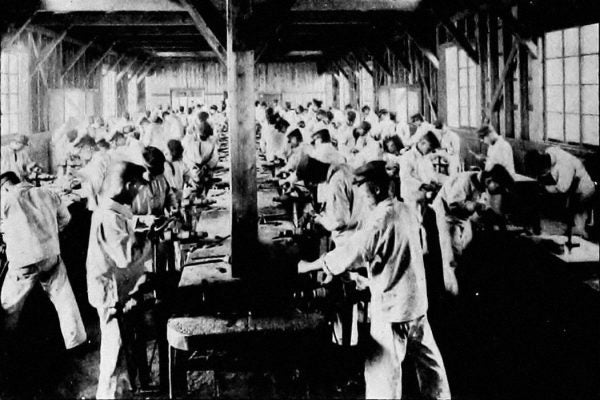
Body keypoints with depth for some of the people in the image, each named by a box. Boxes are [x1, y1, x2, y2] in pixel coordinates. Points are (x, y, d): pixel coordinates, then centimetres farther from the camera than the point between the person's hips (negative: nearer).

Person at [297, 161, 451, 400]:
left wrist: (308, 267, -7)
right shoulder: (405, 210, 5)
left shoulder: (380, 219, -20)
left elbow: (352, 252, -16)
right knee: (427, 356, 19)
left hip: (391, 304, -8)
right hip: (416, 299, 8)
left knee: (382, 369, 0)